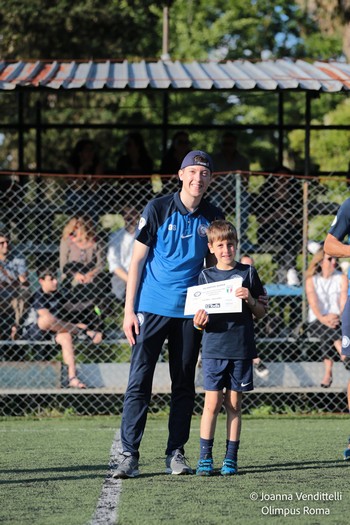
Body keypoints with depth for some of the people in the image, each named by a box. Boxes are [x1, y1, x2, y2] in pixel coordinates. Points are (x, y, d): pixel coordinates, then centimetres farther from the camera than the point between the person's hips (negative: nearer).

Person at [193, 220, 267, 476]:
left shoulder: (248, 273, 5)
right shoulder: (205, 276, 5)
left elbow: (261, 313, 7)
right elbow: (200, 320, 6)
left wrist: (250, 300, -12)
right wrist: (199, 322, -16)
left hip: (241, 348, 0)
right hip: (214, 349, 0)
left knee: (234, 403, 5)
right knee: (212, 403, -4)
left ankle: (231, 457, 10)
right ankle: (205, 457, 0)